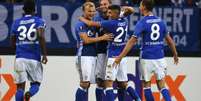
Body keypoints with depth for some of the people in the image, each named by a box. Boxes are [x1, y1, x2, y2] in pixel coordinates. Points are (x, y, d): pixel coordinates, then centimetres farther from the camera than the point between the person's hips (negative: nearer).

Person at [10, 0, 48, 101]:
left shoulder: (16, 23, 11)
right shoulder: (39, 21, 3)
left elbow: (13, 43, 15)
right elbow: (41, 36, -15)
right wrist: (44, 54, -10)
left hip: (20, 58, 2)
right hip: (34, 58, -2)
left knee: (20, 86, 4)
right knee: (35, 83, 12)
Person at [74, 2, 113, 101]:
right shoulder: (80, 24, -9)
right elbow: (86, 40, -16)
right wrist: (102, 38, -16)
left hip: (93, 56, 8)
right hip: (84, 56, -8)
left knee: (87, 84, 8)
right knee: (84, 84, -10)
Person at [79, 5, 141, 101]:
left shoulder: (111, 23, -13)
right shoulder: (124, 22, 6)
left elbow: (91, 23, -9)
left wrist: (81, 18, 9)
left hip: (113, 57, -7)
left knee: (108, 83, -6)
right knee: (123, 84, 14)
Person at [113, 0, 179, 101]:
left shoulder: (142, 23, -8)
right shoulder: (161, 21, 6)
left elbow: (132, 41, -15)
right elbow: (169, 40, 13)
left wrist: (120, 57, -16)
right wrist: (175, 55, 27)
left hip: (146, 58, -4)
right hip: (160, 58, 4)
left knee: (146, 85, 10)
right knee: (161, 86, 9)